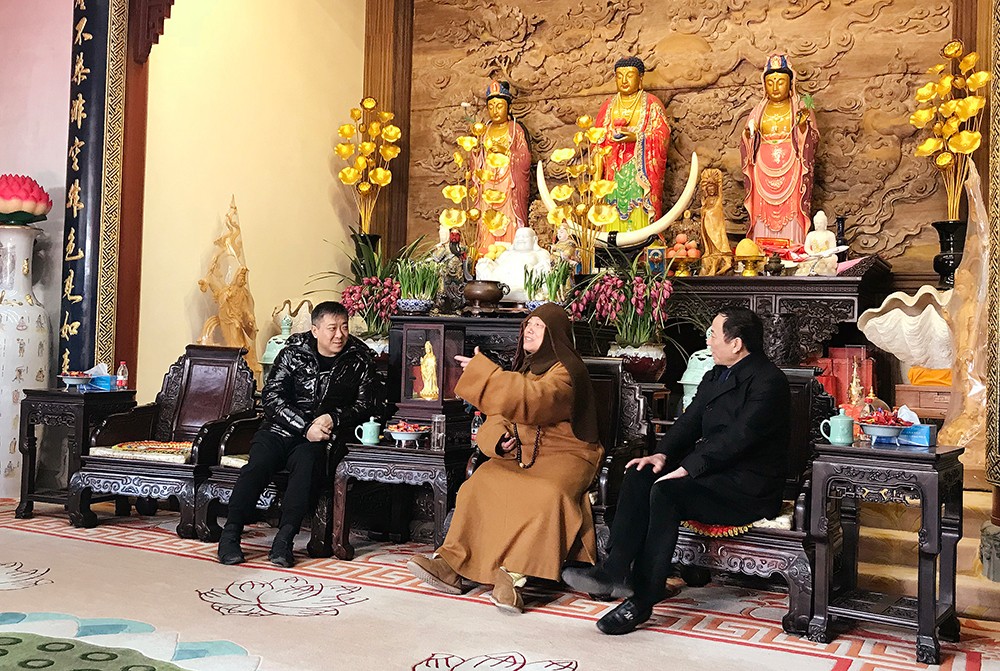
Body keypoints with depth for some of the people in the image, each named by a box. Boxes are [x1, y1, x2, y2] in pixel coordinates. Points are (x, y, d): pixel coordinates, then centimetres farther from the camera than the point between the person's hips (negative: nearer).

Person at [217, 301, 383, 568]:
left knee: (306, 459, -33)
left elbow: (369, 404, 5)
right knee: (259, 462, -27)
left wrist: (333, 419, -11)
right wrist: (305, 427, -14)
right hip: (282, 428, 1)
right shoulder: (294, 353, 4)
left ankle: (284, 539, -36)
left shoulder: (360, 360, 5)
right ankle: (230, 534, -21)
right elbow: (272, 396, -2)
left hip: (325, 436, -1)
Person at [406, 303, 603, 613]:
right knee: (482, 482, -19)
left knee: (547, 495, -37)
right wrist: (499, 437, -9)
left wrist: (483, 372, -27)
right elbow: (500, 415, 16)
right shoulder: (526, 368, 18)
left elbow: (535, 400, -29)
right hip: (524, 453, 7)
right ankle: (451, 564, -24)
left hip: (564, 454, -7)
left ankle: (513, 574, -38)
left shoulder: (567, 370, -9)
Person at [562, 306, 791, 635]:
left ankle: (643, 600, -23)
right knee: (639, 475, -13)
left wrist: (688, 468, -24)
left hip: (749, 485, -9)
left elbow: (738, 437, -23)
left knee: (666, 492, -29)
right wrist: (663, 454, -5)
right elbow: (690, 421, 13)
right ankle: (614, 570, -22)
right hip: (713, 470, 9)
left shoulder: (768, 382, -14)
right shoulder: (716, 376, 16)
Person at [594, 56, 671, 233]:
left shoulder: (652, 104, 6)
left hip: (642, 173, -3)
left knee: (640, 217, -10)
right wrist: (597, 176, 0)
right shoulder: (608, 106, 15)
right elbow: (598, 142, 11)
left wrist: (636, 138, -19)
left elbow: (662, 136, -3)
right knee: (615, 216, -4)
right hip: (614, 171, 3)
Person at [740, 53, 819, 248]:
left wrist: (803, 126, -19)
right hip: (764, 172, 2)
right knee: (764, 214, -1)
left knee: (790, 212, -7)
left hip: (790, 172, -2)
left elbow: (812, 142, -2)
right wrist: (749, 135, -8)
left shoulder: (801, 109, 5)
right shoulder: (759, 111, 12)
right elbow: (748, 146, 12)